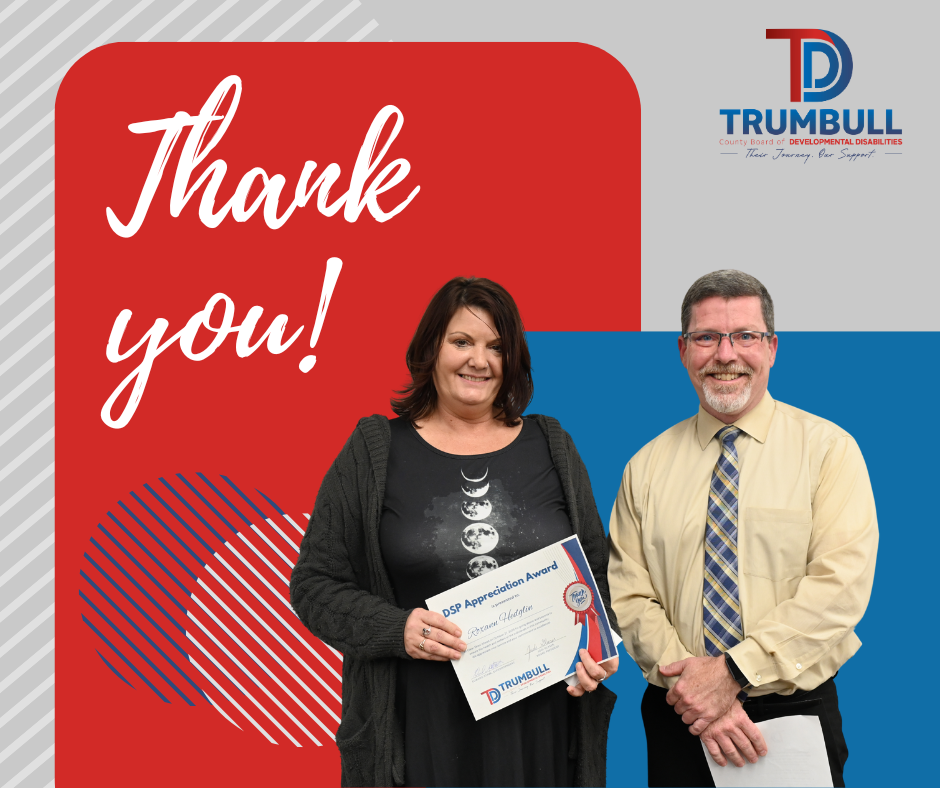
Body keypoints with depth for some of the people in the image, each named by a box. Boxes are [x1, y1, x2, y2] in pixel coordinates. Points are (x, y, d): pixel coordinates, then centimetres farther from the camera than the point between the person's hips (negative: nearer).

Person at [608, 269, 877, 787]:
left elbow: (841, 586, -14)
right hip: (678, 720, 2)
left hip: (795, 713, -2)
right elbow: (629, 596, 0)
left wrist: (734, 671, -19)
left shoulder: (828, 449, -4)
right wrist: (689, 681, -16)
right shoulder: (646, 467, 4)